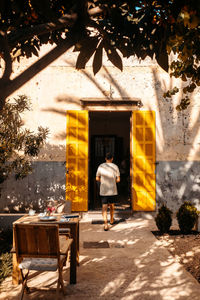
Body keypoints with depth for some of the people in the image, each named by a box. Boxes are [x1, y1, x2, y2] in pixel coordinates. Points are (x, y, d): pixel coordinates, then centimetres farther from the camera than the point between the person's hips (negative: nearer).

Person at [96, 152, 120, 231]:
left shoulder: (101, 166, -3)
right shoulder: (115, 167, -4)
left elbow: (97, 179, 2)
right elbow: (118, 179, -4)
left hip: (103, 191, -1)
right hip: (113, 190, 1)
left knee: (104, 207, -1)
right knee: (112, 205, 20)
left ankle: (105, 224, -12)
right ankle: (111, 220, 39)